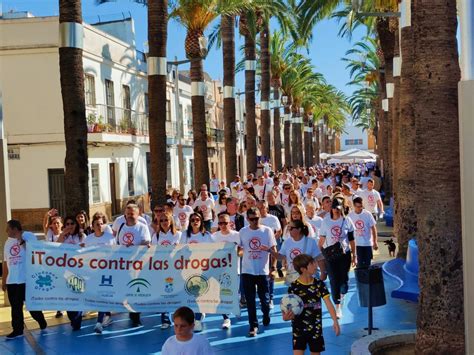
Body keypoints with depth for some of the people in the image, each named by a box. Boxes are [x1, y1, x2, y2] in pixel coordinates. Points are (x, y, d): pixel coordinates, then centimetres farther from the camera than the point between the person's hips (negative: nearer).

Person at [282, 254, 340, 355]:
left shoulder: (319, 284, -2)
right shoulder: (294, 287, -11)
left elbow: (328, 303, -7)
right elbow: (289, 309, -10)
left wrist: (335, 321, -18)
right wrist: (286, 317, -33)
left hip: (316, 328, 3)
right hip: (299, 329, -3)